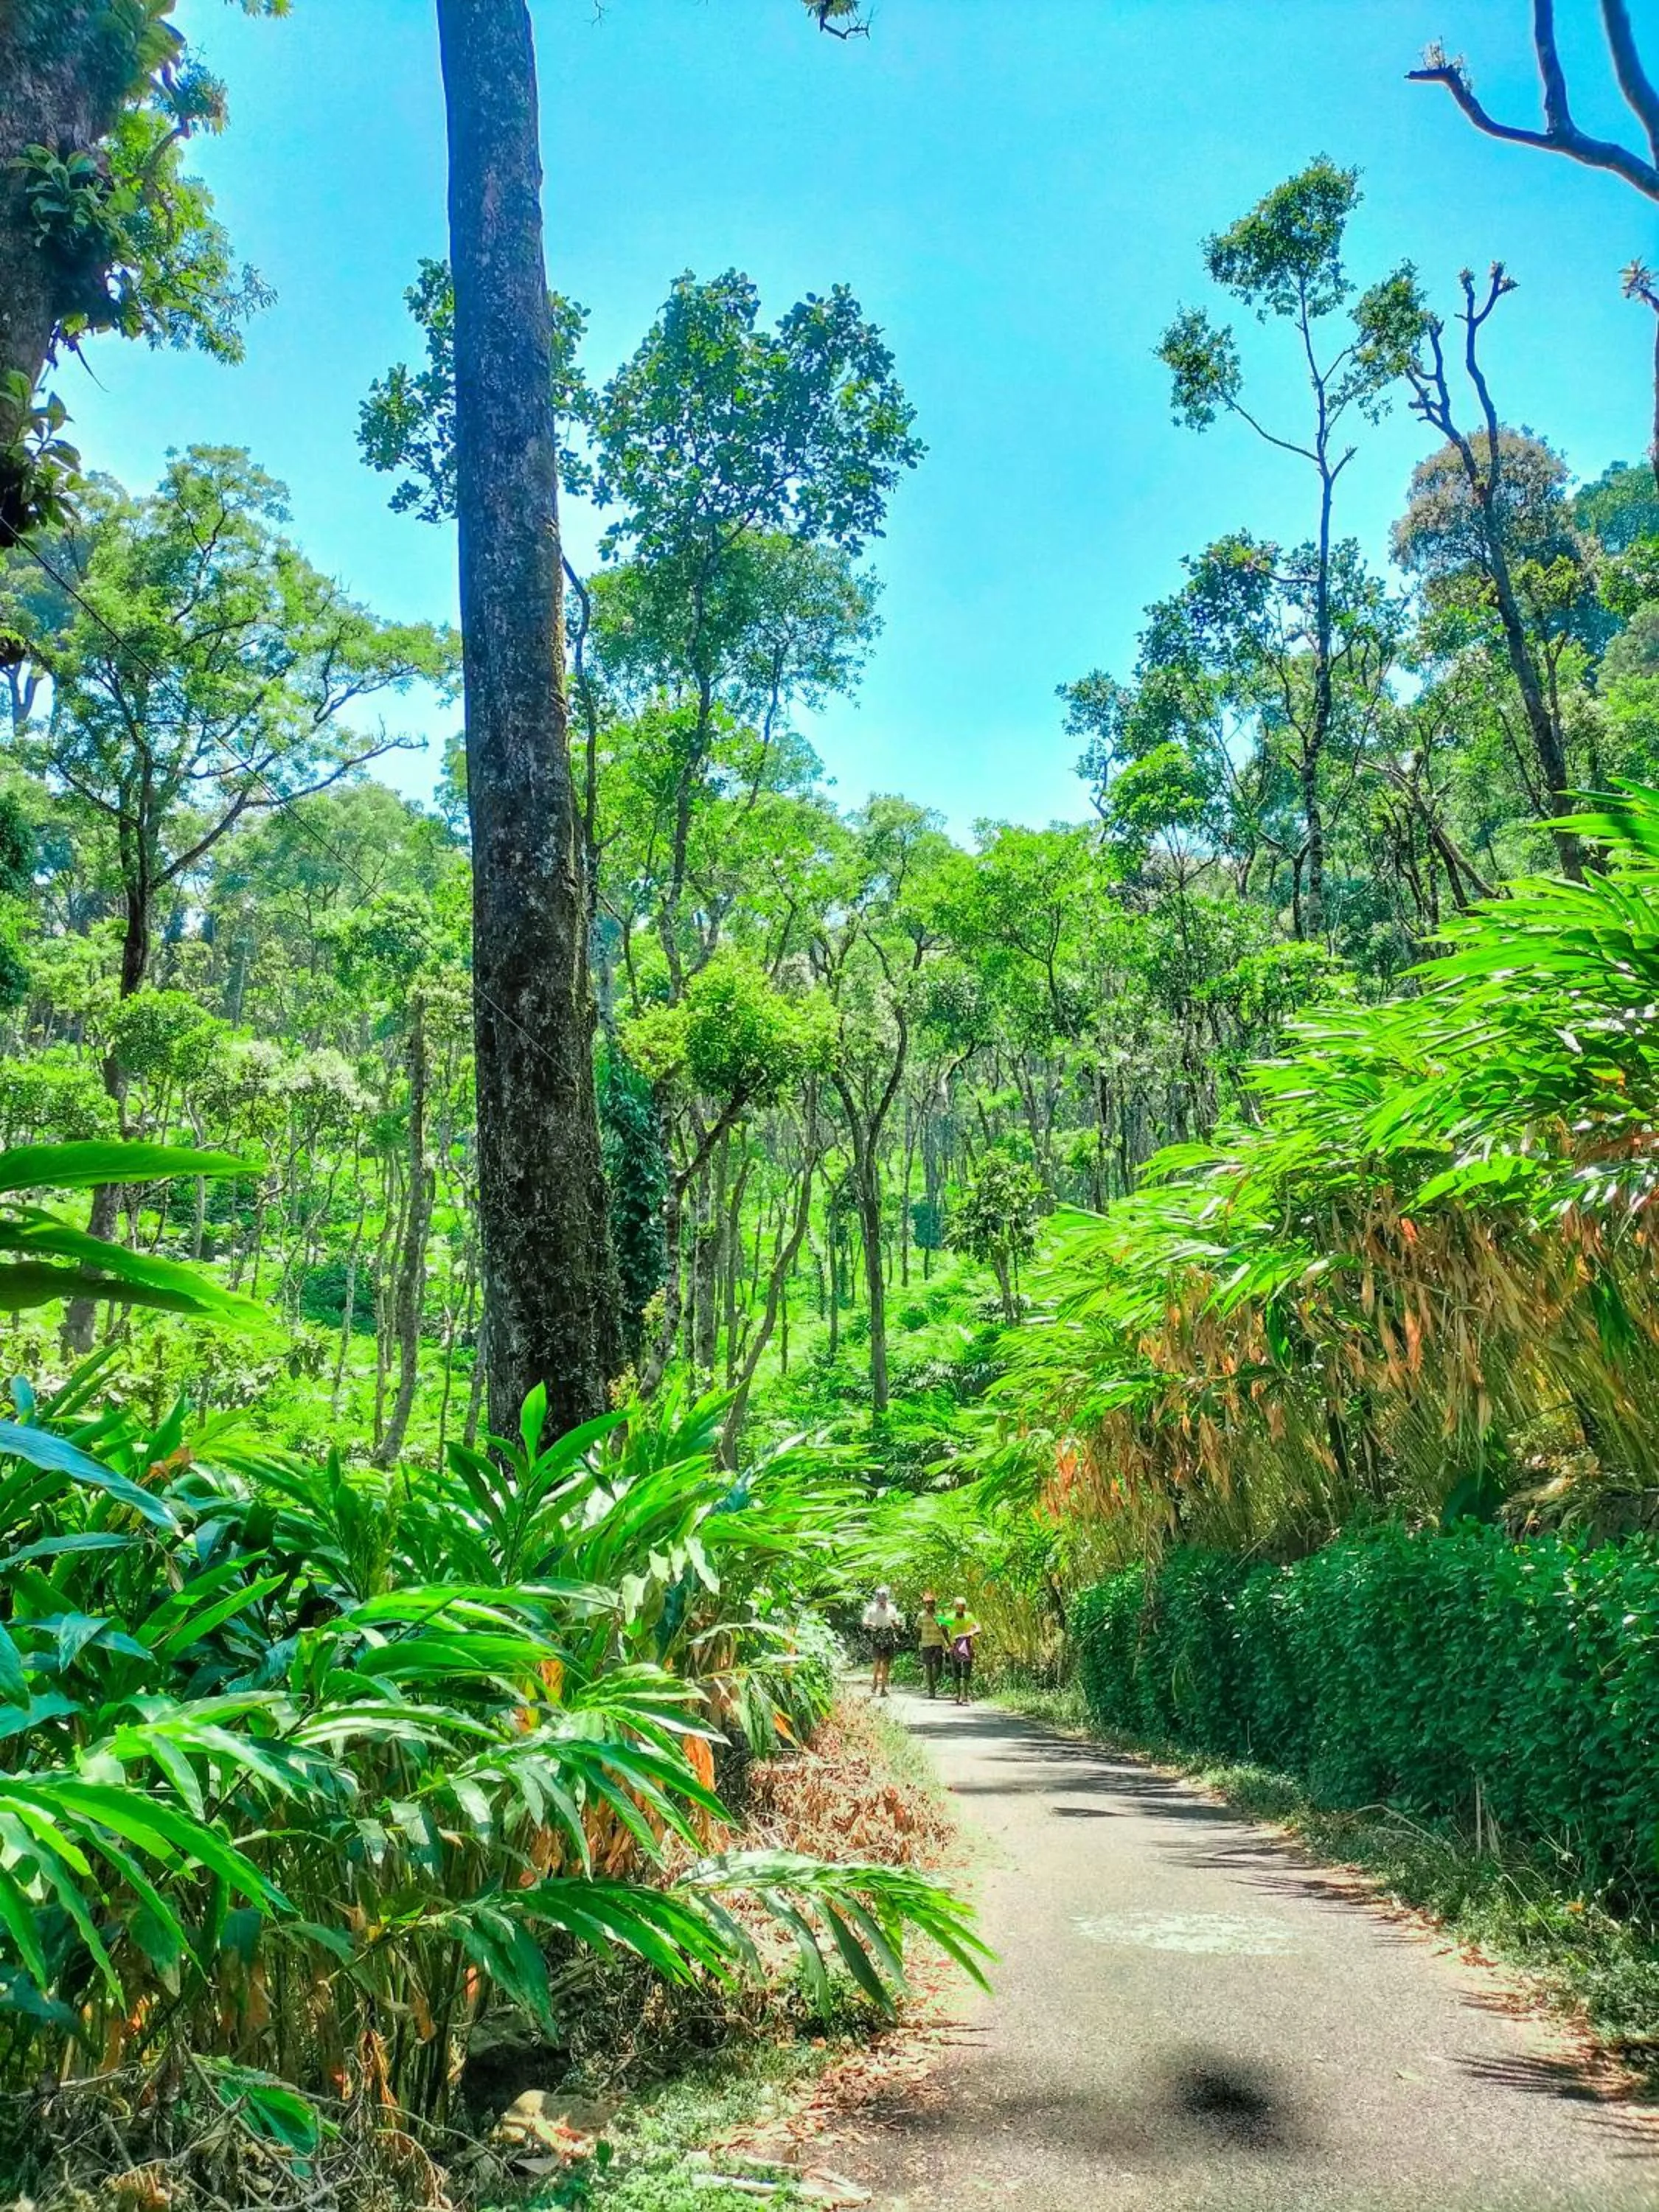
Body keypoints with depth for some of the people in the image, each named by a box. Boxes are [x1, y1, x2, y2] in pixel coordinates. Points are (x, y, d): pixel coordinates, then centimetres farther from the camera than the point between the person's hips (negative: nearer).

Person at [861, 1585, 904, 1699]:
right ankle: (874, 1687, -1)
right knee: (877, 1663, -14)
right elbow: (865, 1623, 2)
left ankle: (883, 1688, 10)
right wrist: (871, 1624, -19)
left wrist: (895, 1623, -11)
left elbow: (898, 1626, 12)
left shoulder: (892, 1609, 7)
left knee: (886, 1665, 2)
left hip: (889, 1641, 2)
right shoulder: (872, 1609, 1)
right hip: (876, 1640, -2)